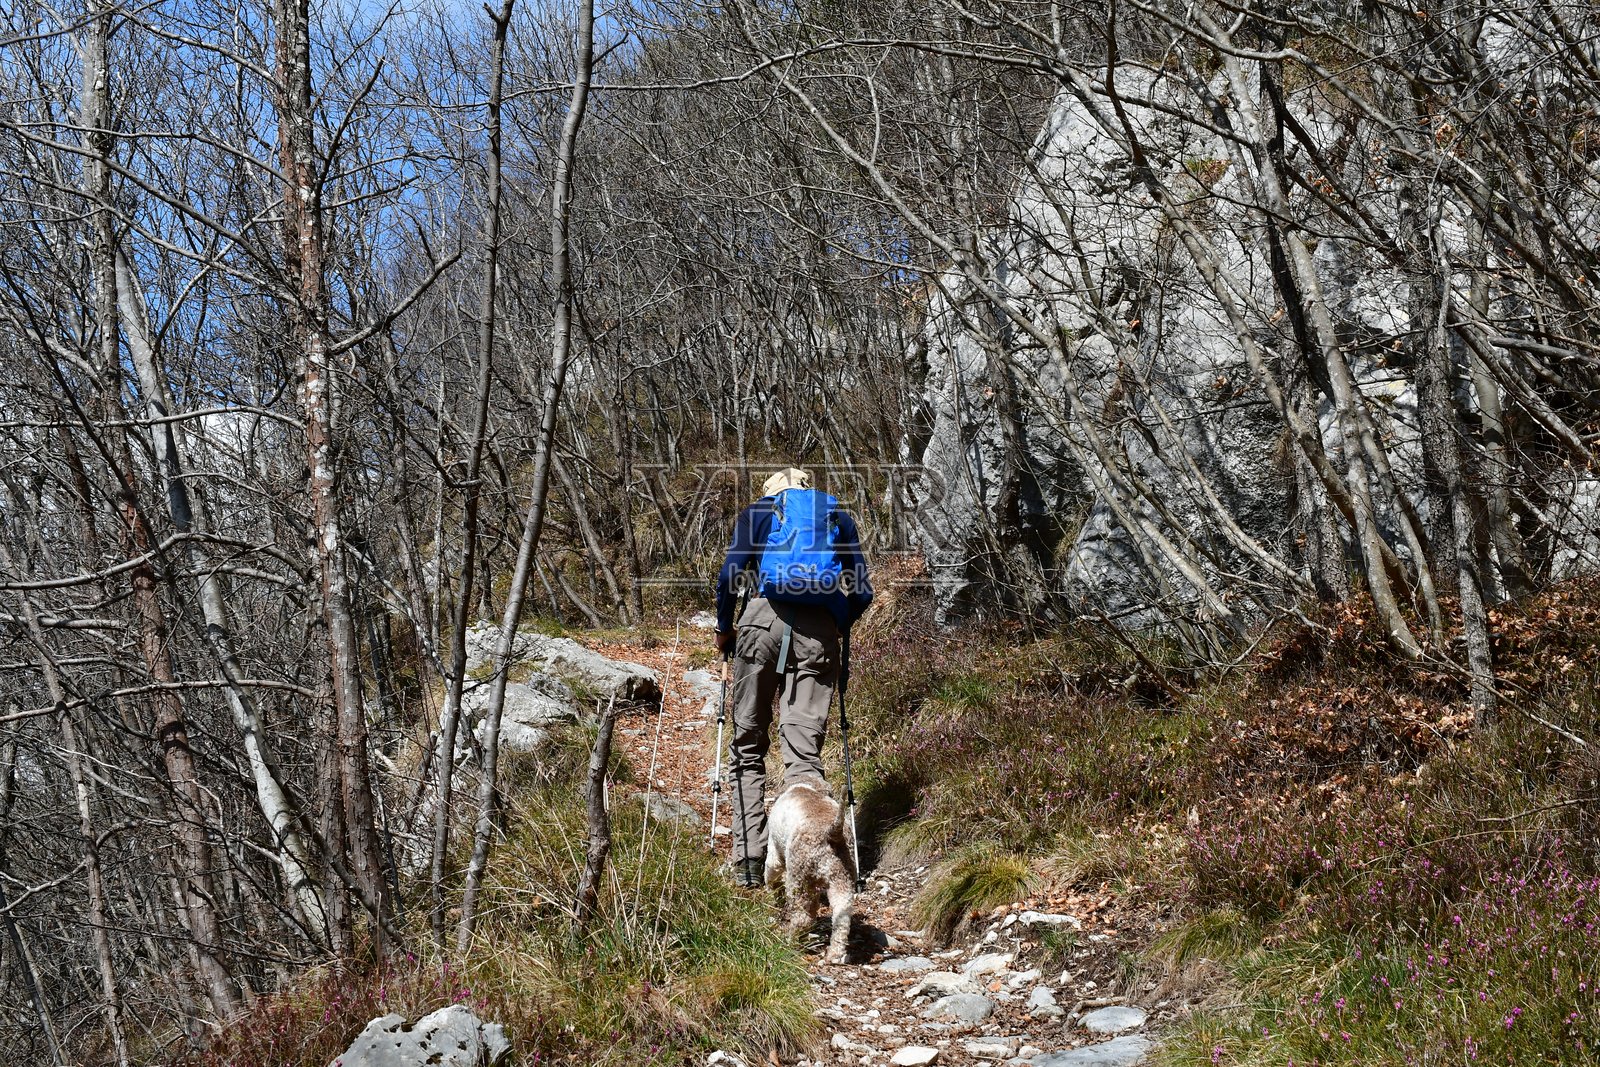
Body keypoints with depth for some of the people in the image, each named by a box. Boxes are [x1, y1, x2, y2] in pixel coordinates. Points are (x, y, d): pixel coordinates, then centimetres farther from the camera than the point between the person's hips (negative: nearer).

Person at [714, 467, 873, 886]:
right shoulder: (839, 516, 21)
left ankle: (749, 860, 4)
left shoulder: (757, 512, 16)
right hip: (821, 632, 1)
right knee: (804, 750, -2)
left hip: (765, 620, -1)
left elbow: (730, 575, 4)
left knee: (748, 746, 9)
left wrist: (724, 628, 16)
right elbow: (862, 591, 13)